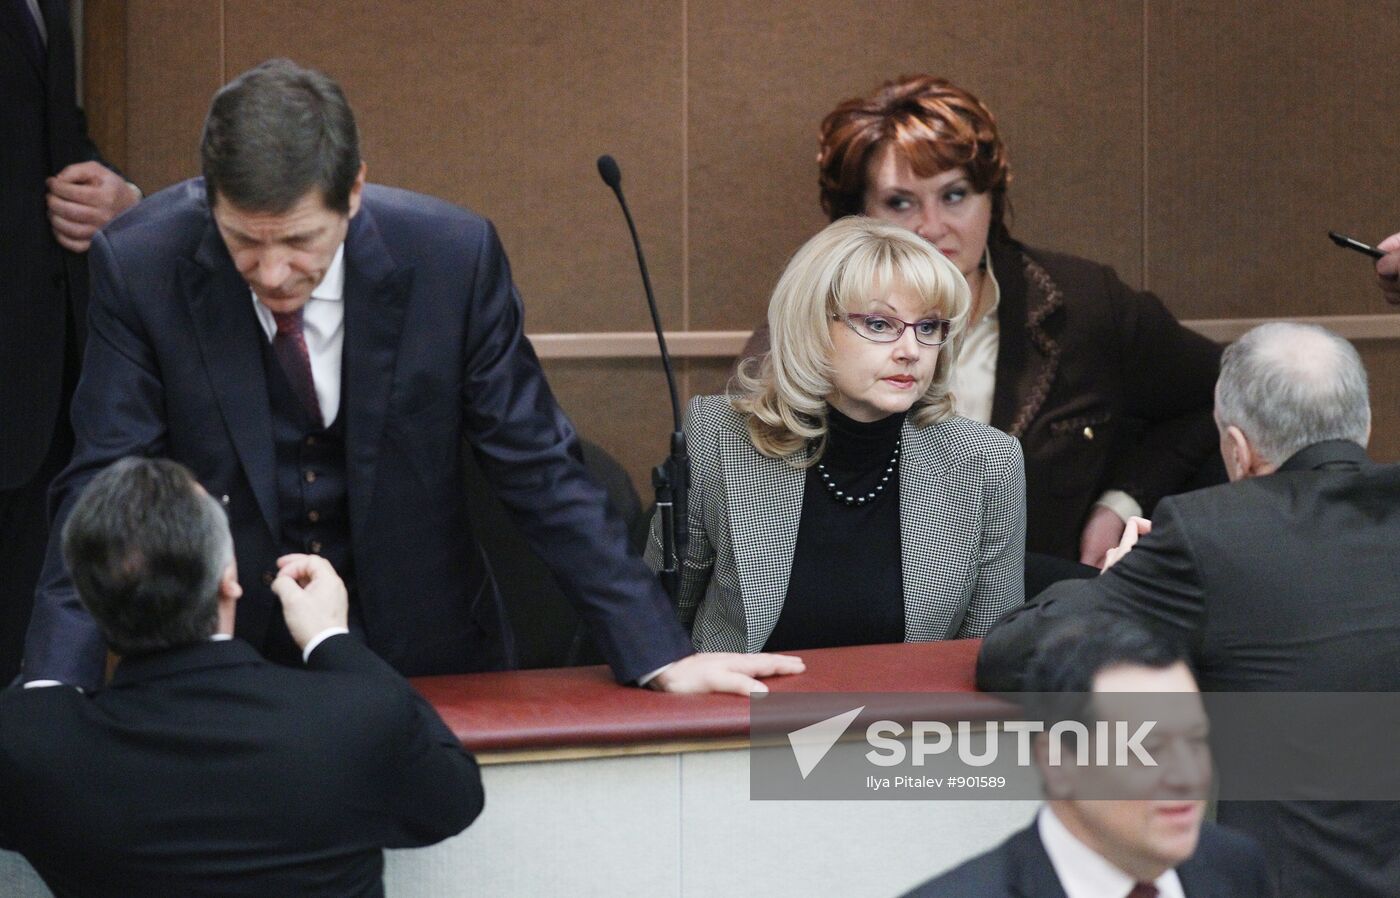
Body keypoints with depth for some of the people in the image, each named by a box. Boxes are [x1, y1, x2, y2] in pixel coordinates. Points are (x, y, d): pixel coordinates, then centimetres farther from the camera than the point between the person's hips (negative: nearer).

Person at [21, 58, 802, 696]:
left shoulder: (452, 257, -13)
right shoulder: (141, 266, -14)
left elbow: (538, 468, -6)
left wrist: (659, 653, -10)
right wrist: (54, 689, -24)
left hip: (425, 652, 1)